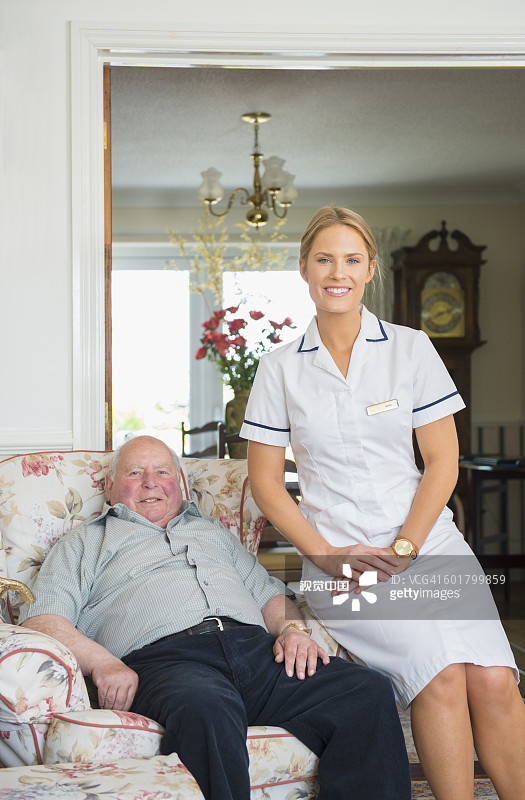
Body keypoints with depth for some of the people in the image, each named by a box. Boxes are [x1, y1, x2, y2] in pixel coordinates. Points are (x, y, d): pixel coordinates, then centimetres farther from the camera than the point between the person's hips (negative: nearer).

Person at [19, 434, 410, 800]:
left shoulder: (213, 531, 37)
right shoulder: (85, 542, 24)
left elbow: (269, 592, 30)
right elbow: (42, 617, 8)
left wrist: (293, 628, 5)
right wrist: (102, 662, -11)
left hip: (256, 646, 5)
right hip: (164, 657, -4)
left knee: (370, 692, -21)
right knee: (206, 709, -42)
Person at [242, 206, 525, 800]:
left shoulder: (410, 349, 8)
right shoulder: (281, 369, 7)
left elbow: (442, 461, 5)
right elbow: (265, 480, 7)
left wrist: (402, 548, -6)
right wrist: (324, 554, -5)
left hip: (428, 542, 2)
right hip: (340, 558, -1)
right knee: (441, 676, -24)